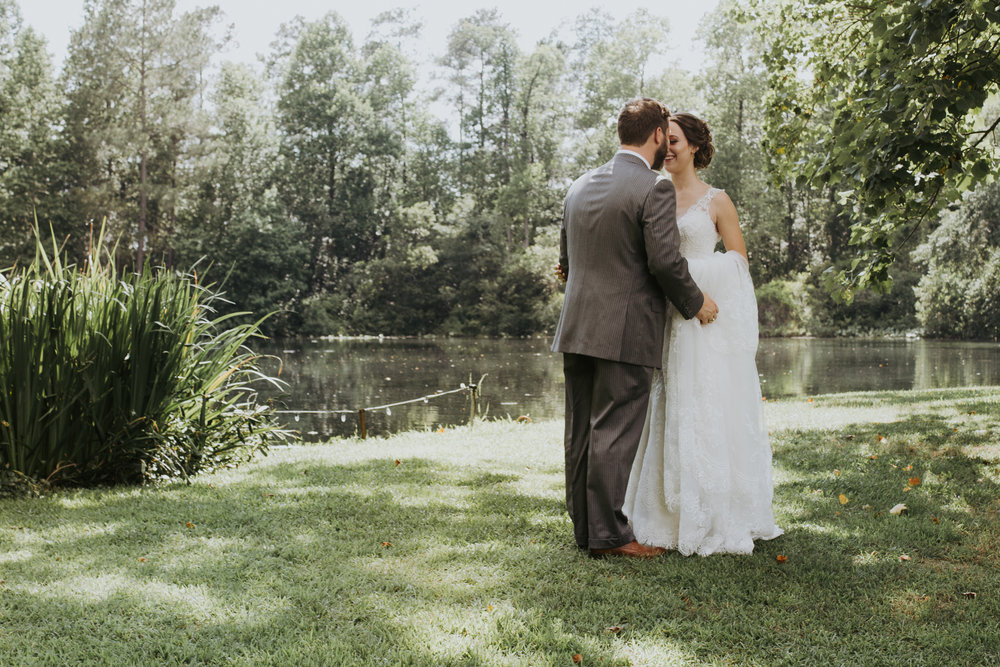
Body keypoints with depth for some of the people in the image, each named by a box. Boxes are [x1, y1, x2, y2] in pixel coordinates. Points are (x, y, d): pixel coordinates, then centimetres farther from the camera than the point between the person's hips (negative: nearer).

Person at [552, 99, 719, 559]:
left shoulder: (580, 186, 13)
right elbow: (666, 261, -15)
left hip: (576, 328, 7)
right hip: (625, 331, -7)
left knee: (581, 432, 11)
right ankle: (608, 534, 4)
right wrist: (696, 304, 1)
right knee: (615, 434, -2)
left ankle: (584, 527, 21)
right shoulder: (654, 188, -9)